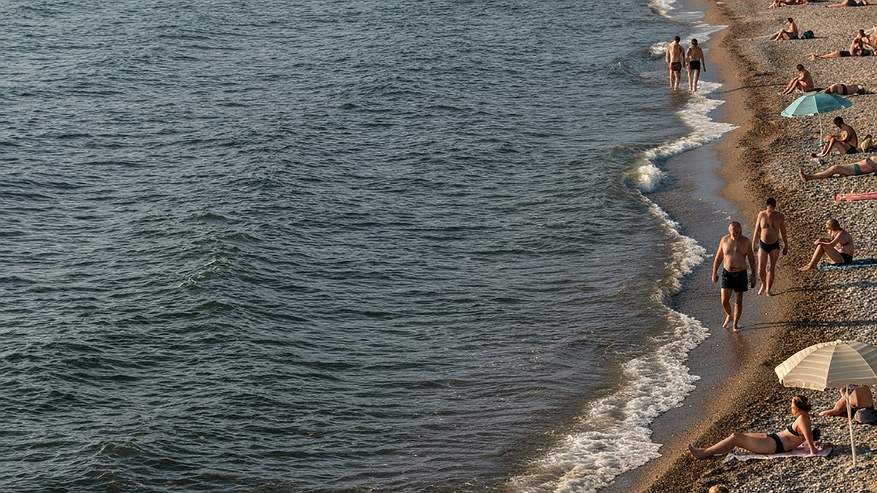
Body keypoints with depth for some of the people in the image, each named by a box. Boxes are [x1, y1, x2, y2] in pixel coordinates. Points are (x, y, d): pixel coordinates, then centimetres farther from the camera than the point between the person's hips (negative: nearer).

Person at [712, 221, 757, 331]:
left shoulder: (746, 242, -5)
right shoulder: (724, 240, -4)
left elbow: (751, 259, 5)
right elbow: (718, 257, 7)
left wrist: (753, 275, 3)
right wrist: (714, 272, 7)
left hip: (740, 274, 0)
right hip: (727, 273, 0)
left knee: (738, 301, 7)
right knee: (724, 300, -3)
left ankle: (735, 323, 22)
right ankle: (729, 316, 27)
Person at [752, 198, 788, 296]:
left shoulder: (780, 216, -6)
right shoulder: (761, 215, -7)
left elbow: (783, 232, 5)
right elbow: (757, 231, 1)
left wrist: (785, 246, 10)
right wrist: (753, 245, 4)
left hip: (774, 245, 0)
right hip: (763, 244, 0)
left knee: (772, 269, 3)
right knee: (761, 269, -3)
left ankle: (768, 289, 17)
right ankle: (763, 285, 26)